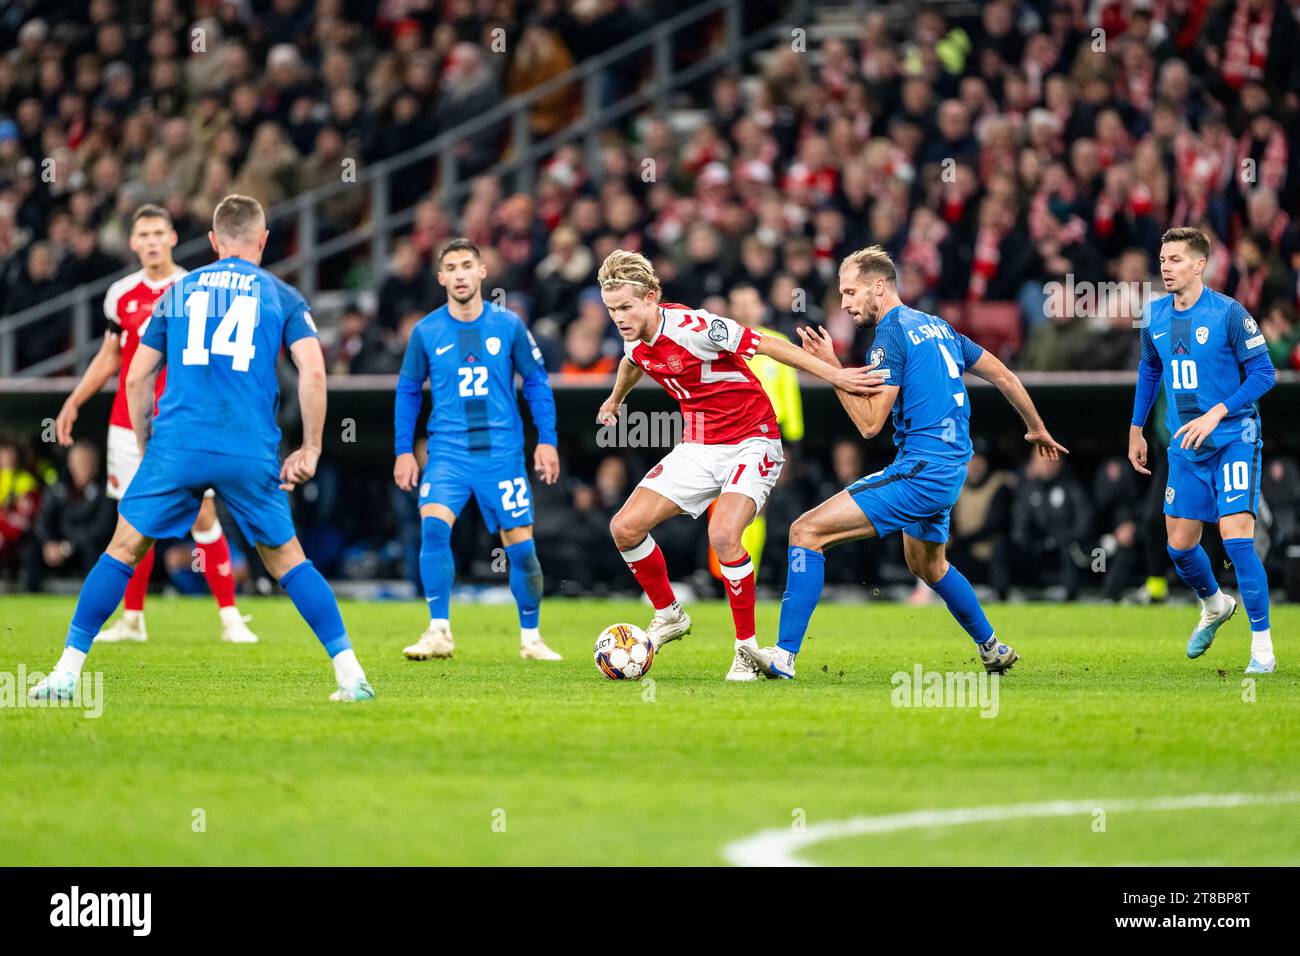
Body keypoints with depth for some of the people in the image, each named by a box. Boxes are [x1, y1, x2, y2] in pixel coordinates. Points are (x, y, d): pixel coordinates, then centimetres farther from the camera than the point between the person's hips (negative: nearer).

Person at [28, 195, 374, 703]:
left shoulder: (178, 292, 16)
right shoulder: (283, 297, 10)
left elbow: (137, 378, 15)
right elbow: (313, 371, -3)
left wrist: (146, 448, 24)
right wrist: (310, 449, 3)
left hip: (177, 445, 0)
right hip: (252, 452, 0)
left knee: (123, 550, 9)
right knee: (286, 560, 13)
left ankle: (67, 672, 3)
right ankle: (350, 674, 7)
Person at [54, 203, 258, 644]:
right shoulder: (121, 294, 8)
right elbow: (109, 357, 19)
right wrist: (73, 402, 15)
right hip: (130, 425, 3)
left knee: (203, 515, -7)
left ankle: (230, 618, -3)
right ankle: (132, 619, 13)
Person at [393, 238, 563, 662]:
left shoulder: (509, 325, 0)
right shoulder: (426, 332, 1)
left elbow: (537, 383, 7)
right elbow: (408, 390, 11)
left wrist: (547, 440, 1)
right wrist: (403, 450, 6)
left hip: (502, 451, 0)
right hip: (448, 451, 0)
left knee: (520, 545, 0)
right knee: (433, 527, -22)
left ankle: (531, 639, 17)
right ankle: (439, 632, -17)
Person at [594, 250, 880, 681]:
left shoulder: (691, 327, -25)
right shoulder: (636, 340, -1)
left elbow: (767, 345, -22)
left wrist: (833, 374, -24)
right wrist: (615, 399, 46)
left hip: (750, 443, -7)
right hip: (697, 448, 8)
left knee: (723, 535, -29)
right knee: (625, 528, -3)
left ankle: (747, 649, -15)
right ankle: (668, 615, 20)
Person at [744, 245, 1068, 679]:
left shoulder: (891, 336, -11)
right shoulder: (936, 326, 15)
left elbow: (869, 423, -17)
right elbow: (1003, 375, 22)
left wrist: (831, 367, -13)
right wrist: (1037, 429, 35)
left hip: (919, 472, -10)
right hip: (948, 472, 10)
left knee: (807, 531, -13)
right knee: (927, 564, 34)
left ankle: (784, 653, -21)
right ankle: (994, 650, 46)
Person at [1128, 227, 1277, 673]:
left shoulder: (1229, 314, -14)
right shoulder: (1155, 317, 4)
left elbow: (1263, 373, -12)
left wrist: (1216, 414, -22)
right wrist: (1136, 429, 20)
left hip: (1234, 440, -6)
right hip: (1186, 450, 6)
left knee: (1236, 537, -17)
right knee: (1180, 547, 8)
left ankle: (1262, 647, -8)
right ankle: (1214, 607, 41)